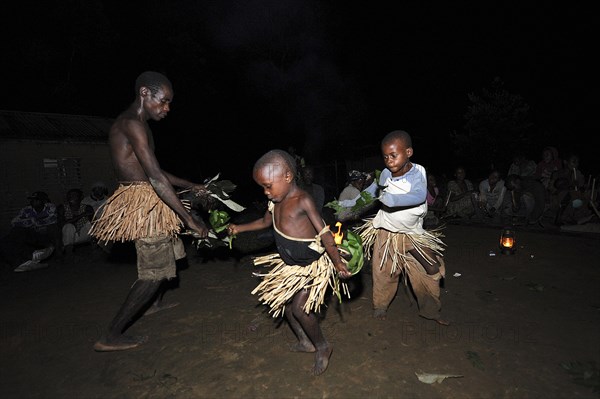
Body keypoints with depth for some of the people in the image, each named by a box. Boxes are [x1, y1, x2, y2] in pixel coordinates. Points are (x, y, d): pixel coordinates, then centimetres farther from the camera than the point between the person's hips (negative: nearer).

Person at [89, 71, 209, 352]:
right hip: (142, 202, -10)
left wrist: (191, 186, 18)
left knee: (167, 253, 24)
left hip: (147, 202, 10)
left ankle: (154, 302, 43)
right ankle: (110, 336, 5)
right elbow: (156, 178, -25)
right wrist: (190, 220, -24)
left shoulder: (137, 124, 15)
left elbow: (154, 171, 22)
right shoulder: (132, 123, -18)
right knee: (154, 272, -5)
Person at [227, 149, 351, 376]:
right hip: (291, 263, 8)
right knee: (284, 302, 14)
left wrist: (338, 264, -26)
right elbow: (266, 222, 19)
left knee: (300, 308, -10)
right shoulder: (275, 202, -2)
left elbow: (324, 233, -25)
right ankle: (305, 342, 36)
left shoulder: (303, 201, -25)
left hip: (314, 263, -8)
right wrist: (239, 229, 21)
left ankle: (322, 347, 17)